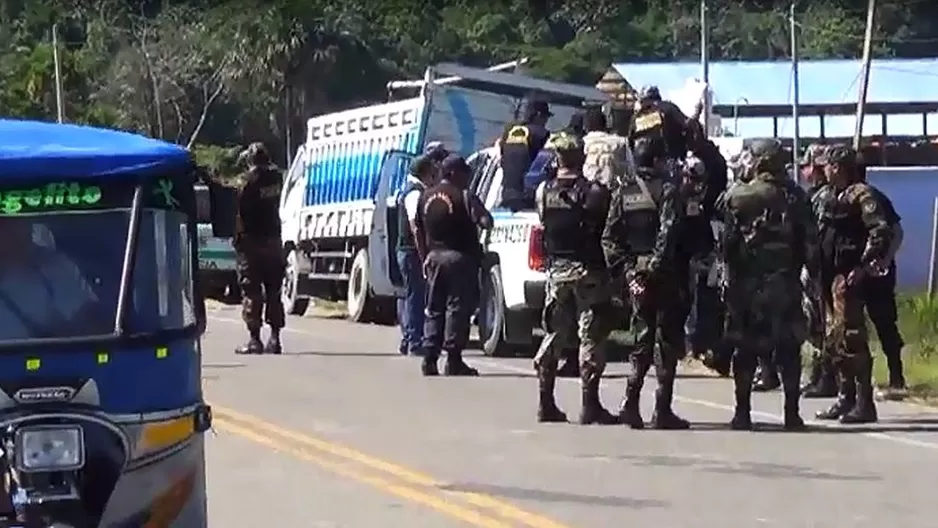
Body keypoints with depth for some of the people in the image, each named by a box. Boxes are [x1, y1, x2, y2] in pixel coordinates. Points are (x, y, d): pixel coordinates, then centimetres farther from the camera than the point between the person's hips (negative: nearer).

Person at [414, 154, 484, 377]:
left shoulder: (426, 197, 10)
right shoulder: (462, 196, -10)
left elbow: (419, 230, 13)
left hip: (434, 256, 6)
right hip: (459, 257, -6)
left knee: (434, 308, 12)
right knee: (458, 307, -3)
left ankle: (430, 357, 7)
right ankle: (453, 361, -5)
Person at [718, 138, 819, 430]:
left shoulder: (737, 197, -3)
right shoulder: (795, 197, -1)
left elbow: (728, 243, -5)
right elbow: (810, 242, -1)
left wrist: (732, 275, 3)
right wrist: (815, 272, 9)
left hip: (746, 282, 0)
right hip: (786, 282, 0)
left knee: (745, 348, 6)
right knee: (789, 348, 5)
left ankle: (743, 412, 5)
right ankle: (792, 413, 3)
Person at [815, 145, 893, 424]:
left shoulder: (861, 194, -11)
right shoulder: (839, 196, 17)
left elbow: (881, 231, -20)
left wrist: (865, 265, -22)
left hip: (851, 277, -10)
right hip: (836, 276, 10)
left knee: (852, 337, -11)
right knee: (834, 338, 13)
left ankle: (865, 404, -9)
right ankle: (846, 398, 21)